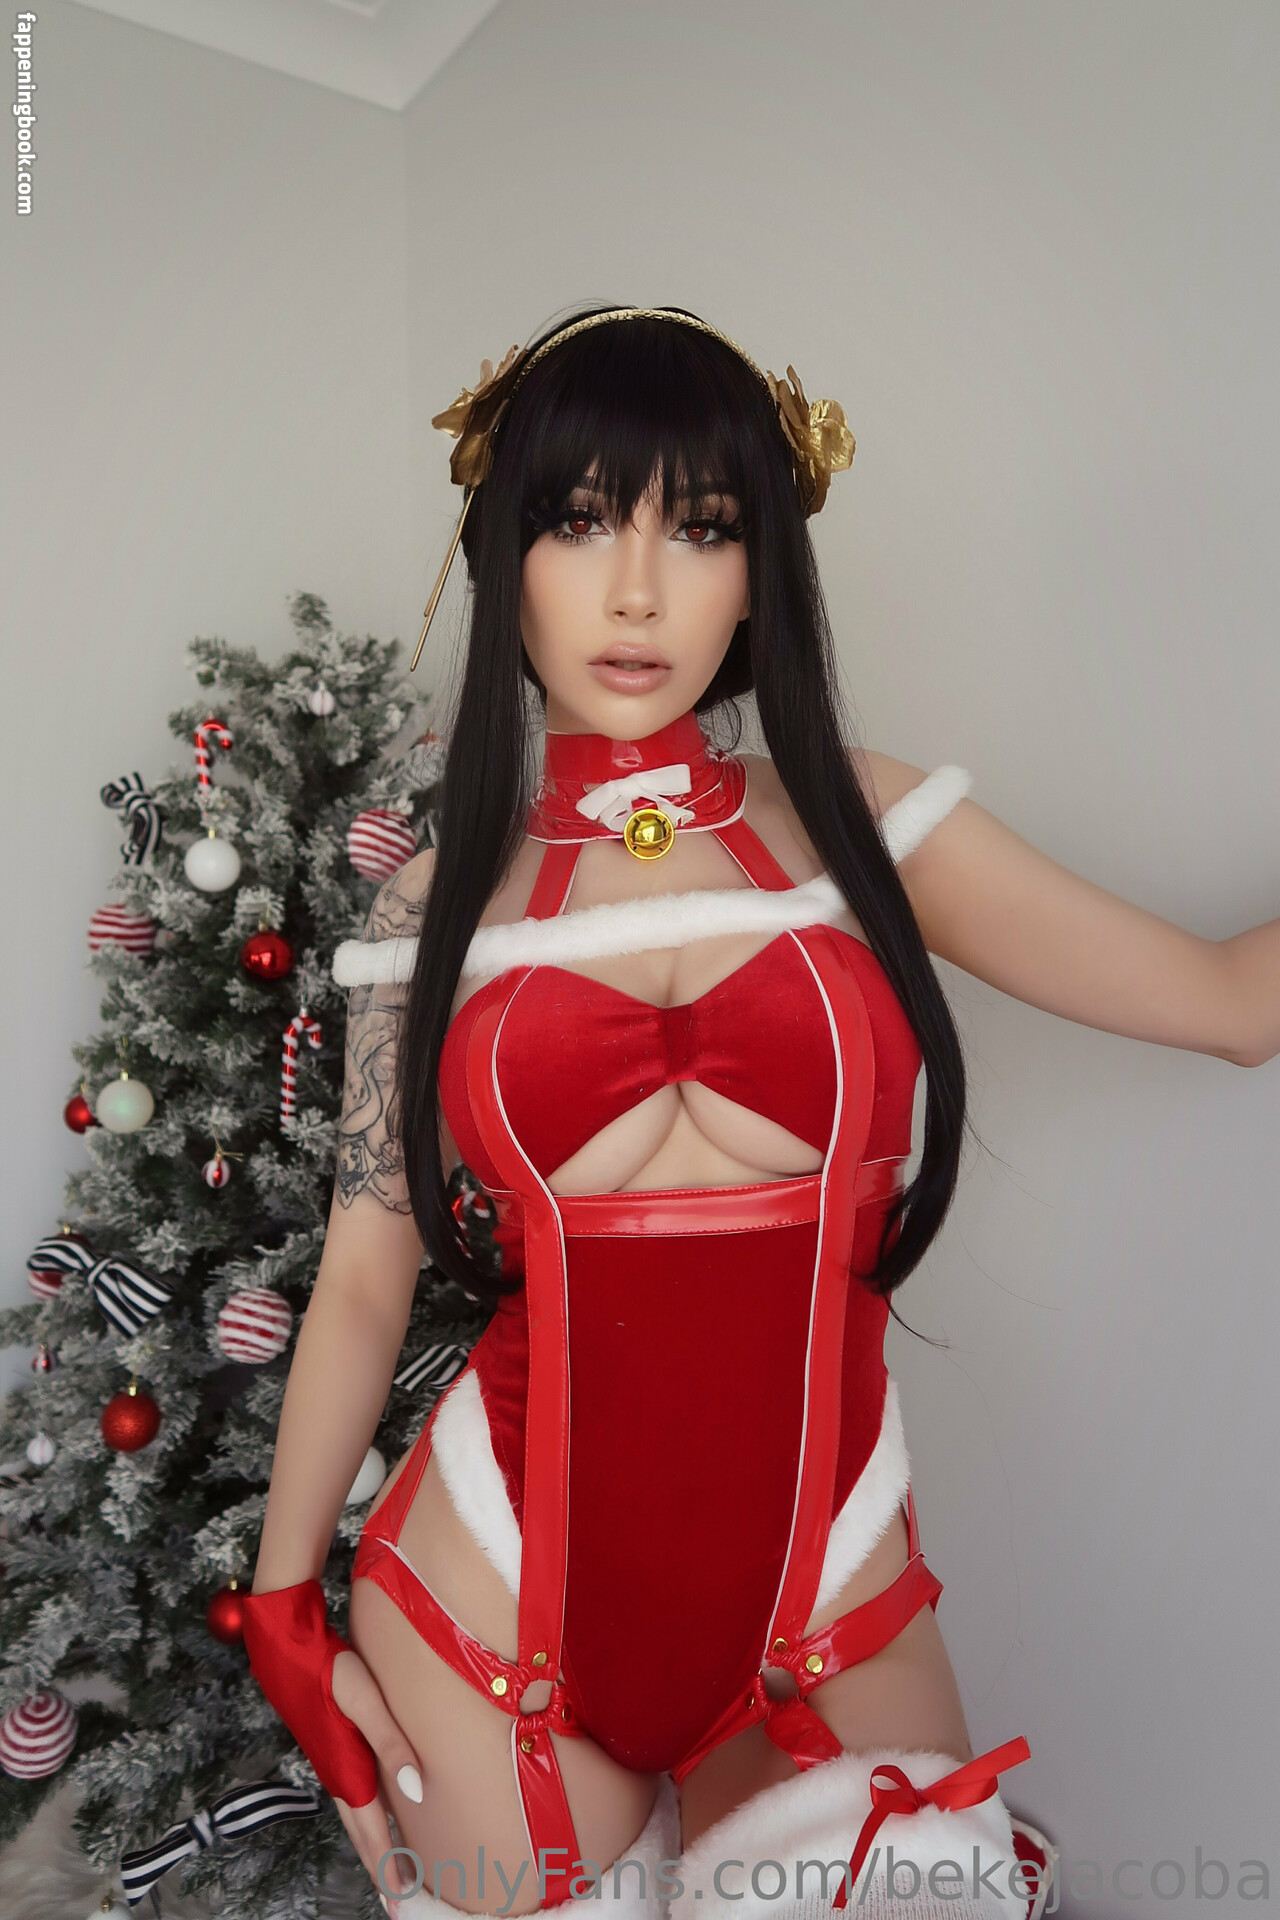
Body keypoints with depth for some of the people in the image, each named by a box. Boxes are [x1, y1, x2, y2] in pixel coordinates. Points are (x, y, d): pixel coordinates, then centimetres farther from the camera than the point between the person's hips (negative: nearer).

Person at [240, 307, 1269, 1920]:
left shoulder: (862, 827, -2)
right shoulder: (440, 902, -1)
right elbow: (366, 1271, 2)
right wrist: (284, 1607, 5)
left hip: (827, 1593, 1)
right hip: (501, 1589, 0)